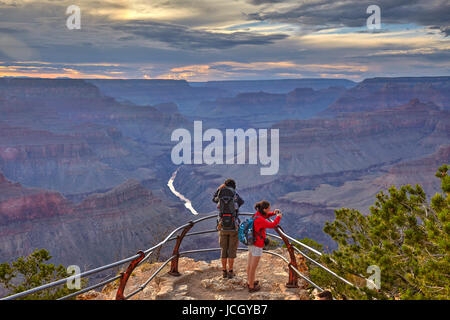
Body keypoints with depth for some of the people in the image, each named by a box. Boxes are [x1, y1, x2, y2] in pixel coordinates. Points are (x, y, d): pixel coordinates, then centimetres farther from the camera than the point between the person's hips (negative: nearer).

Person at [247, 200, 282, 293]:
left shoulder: (257, 214, -2)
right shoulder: (259, 220, -29)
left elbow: (264, 216, 19)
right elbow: (272, 225, -27)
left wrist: (273, 213, 4)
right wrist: (278, 217, -11)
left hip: (252, 242, 9)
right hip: (257, 246, -9)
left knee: (250, 264, 22)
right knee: (253, 267, 6)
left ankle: (249, 282, 39)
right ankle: (251, 287, 20)